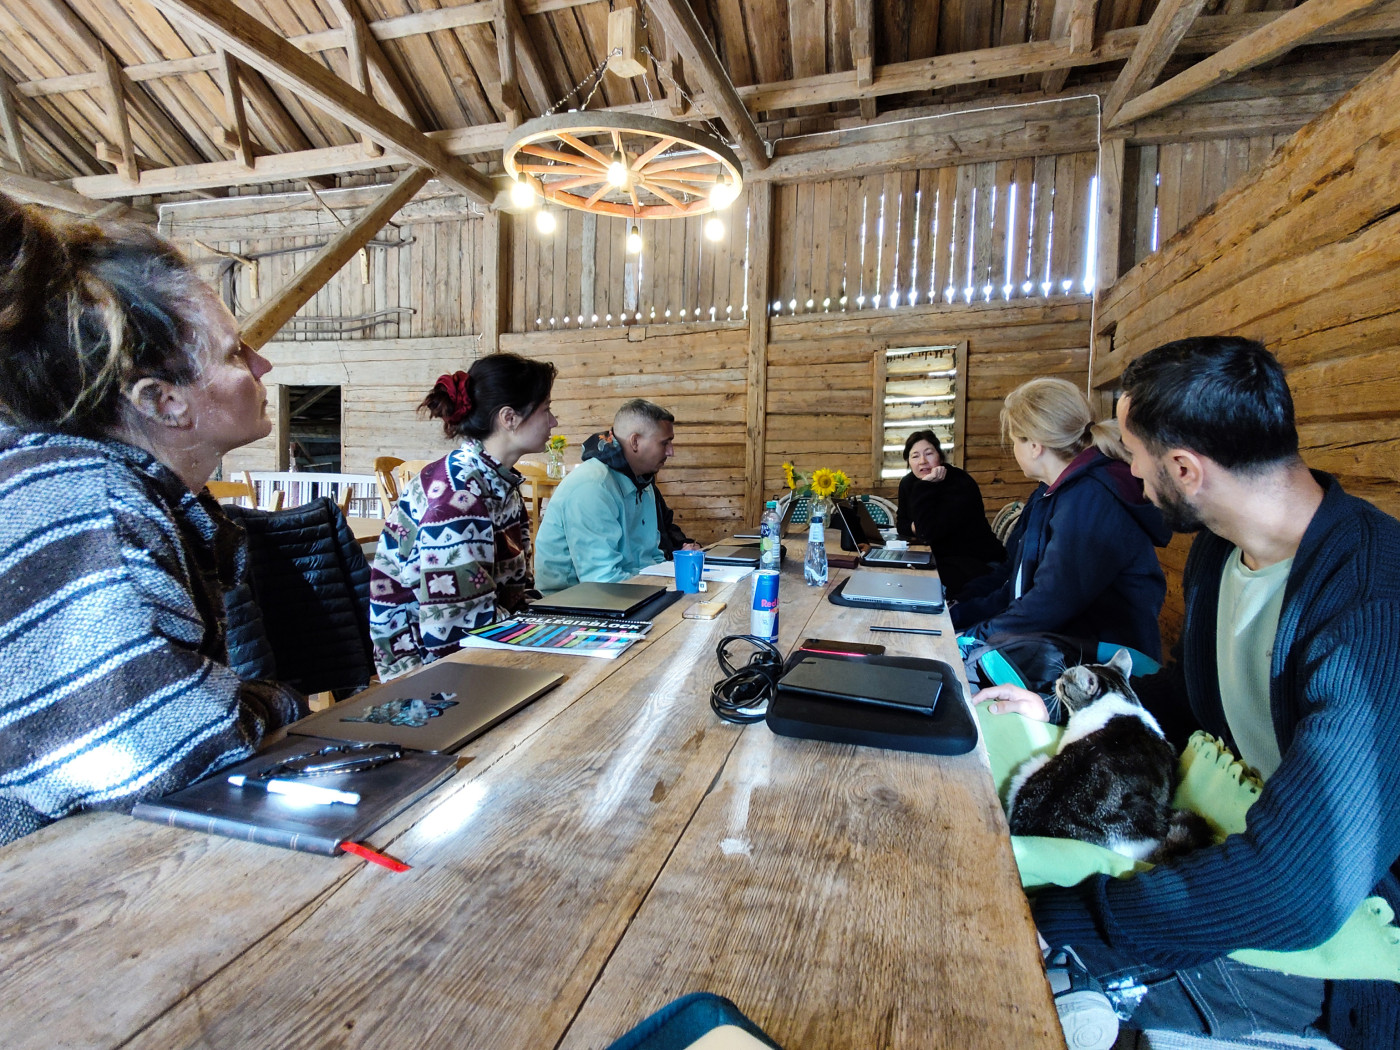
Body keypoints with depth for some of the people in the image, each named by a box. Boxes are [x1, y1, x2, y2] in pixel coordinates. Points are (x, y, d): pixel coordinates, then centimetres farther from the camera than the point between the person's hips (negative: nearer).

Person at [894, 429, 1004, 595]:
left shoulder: (961, 484, -21)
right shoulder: (908, 483, 3)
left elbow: (929, 532, -29)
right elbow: (902, 524, 10)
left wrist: (926, 486, -29)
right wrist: (913, 527, -13)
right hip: (944, 559, 7)